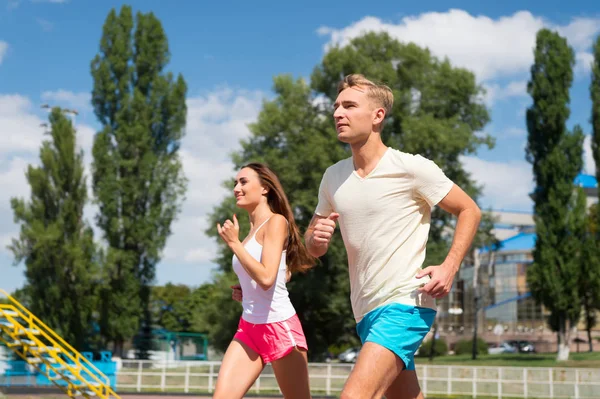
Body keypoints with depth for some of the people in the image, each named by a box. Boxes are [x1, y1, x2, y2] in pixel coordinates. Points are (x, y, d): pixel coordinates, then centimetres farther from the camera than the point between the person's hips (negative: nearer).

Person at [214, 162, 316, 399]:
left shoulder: (276, 222, -10)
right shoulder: (253, 229, 14)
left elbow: (266, 277, -23)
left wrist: (234, 243, -17)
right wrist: (242, 291, 10)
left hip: (280, 328, -8)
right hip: (248, 328, 8)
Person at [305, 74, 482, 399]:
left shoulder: (412, 168, -9)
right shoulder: (333, 177, 8)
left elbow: (469, 211, -1)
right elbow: (313, 247, 16)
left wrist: (449, 267, -14)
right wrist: (316, 239, -8)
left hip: (405, 303, -7)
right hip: (366, 311, 7)